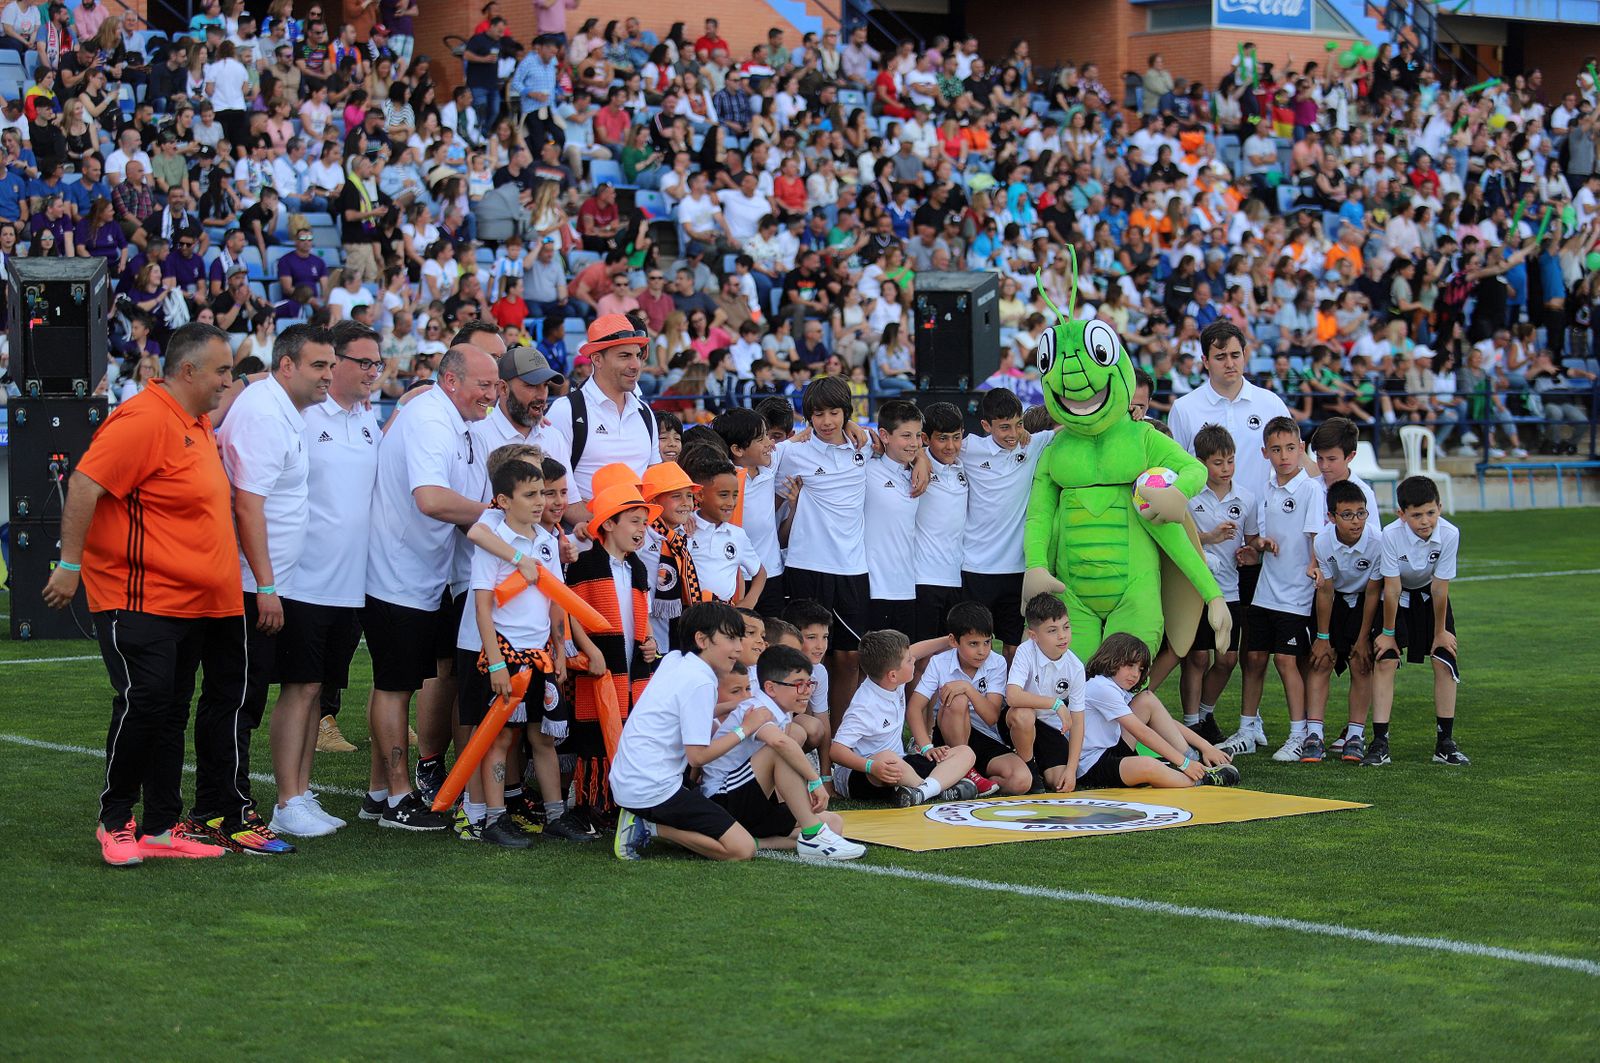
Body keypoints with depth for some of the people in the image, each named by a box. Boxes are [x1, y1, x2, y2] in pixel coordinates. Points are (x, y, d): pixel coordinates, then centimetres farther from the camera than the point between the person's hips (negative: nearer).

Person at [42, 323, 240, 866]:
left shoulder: (198, 423, 16)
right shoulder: (143, 419, -15)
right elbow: (84, 485, -19)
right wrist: (70, 564, -20)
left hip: (190, 603, 9)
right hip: (138, 600, -9)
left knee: (172, 714, 10)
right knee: (143, 703, -10)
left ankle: (162, 828, 15)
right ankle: (115, 823, 4)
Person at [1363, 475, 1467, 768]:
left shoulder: (1449, 534, -28)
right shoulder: (1391, 535, -33)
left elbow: (1440, 588, -21)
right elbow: (1391, 589, -24)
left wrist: (1440, 632, -11)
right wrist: (1388, 632, -15)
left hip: (1428, 596, 2)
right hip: (1396, 597, -2)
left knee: (1445, 661, -6)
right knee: (1385, 661, -13)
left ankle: (1445, 743, 2)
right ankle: (1379, 743, -11)